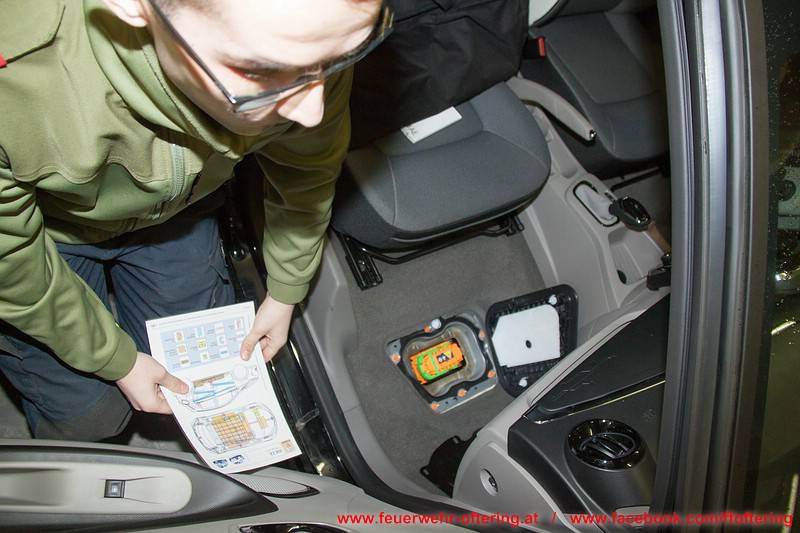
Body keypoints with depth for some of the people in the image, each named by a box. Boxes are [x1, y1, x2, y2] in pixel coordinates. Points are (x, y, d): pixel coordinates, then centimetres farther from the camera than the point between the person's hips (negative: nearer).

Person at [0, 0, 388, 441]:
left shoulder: (306, 36, -31)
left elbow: (306, 172, -9)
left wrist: (284, 295, 3)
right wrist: (117, 362, -9)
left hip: (174, 207, 3)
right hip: (47, 228, -2)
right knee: (88, 417, 1)